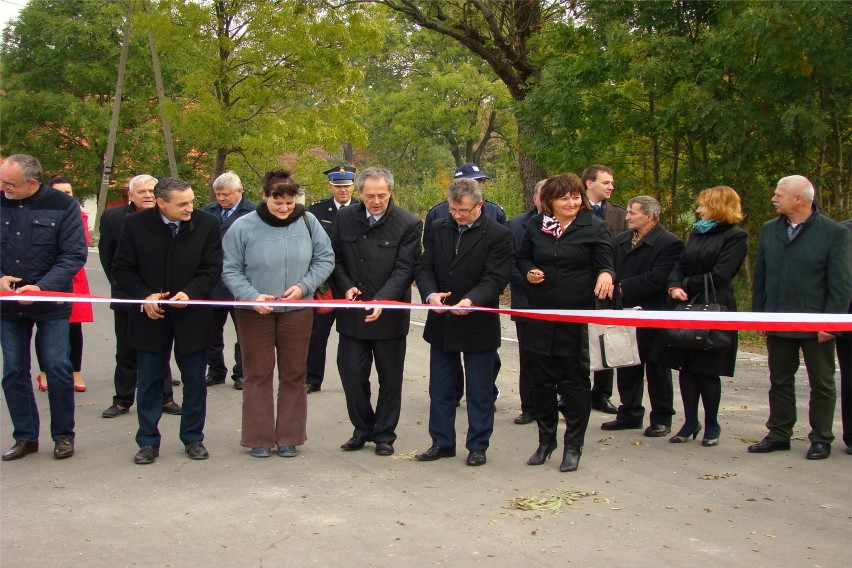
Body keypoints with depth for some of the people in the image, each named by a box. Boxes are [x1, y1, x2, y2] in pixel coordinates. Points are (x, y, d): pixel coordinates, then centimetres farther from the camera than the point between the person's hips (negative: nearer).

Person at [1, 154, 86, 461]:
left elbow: (75, 254, -10)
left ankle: (63, 435, 17)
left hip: (51, 302, -3)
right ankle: (25, 437, 21)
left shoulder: (63, 206, -9)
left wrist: (42, 286, -19)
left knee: (58, 369, 1)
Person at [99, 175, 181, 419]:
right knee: (126, 351, 10)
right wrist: (118, 284, 5)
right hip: (127, 297, 1)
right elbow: (106, 255, 7)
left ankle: (165, 398, 20)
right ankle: (122, 401, 21)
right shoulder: (113, 217, -2)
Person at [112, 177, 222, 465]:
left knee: (194, 381, 8)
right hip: (151, 315, 0)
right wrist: (144, 295, -14)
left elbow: (212, 269, -5)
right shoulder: (136, 224, -6)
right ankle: (148, 441, 19)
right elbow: (122, 268, 0)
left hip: (192, 315, 0)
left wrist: (190, 292, -20)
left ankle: (193, 438, 22)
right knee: (149, 381, 8)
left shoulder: (207, 224, -7)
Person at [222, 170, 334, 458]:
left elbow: (325, 259, 3)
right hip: (255, 312, -2)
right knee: (257, 374, 7)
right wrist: (252, 296, -19)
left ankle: (289, 436, 22)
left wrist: (304, 286, -11)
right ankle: (259, 437, 18)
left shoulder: (307, 221, -5)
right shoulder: (243, 226, -10)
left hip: (297, 311, 2)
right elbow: (230, 270, -5)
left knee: (293, 375, 10)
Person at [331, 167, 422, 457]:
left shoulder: (409, 224, -9)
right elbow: (335, 258, 10)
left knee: (390, 379, 8)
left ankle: (385, 434, 23)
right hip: (352, 313, 3)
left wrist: (381, 300, -25)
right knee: (352, 373, 7)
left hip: (389, 314, -3)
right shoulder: (345, 218, 3)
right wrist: (345, 286, -8)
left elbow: (404, 269, -13)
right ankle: (362, 429, 25)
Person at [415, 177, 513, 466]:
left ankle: (478, 445, 20)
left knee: (480, 391, 8)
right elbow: (424, 267, 2)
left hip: (478, 325, -4)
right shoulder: (438, 229, 4)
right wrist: (430, 293, -18)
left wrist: (471, 300, -33)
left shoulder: (498, 235, -10)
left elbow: (495, 278, -16)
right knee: (440, 388, 13)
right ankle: (442, 442, 25)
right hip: (442, 323, 5)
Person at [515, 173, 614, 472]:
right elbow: (522, 257, 18)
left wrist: (605, 275, -29)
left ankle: (573, 446, 15)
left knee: (575, 381, 3)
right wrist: (529, 272, -4)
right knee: (541, 380, 10)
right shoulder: (536, 225, 6)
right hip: (540, 315, 3)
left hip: (578, 316, -3)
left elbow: (605, 264, -6)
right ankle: (546, 440, 27)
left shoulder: (594, 227, -3)